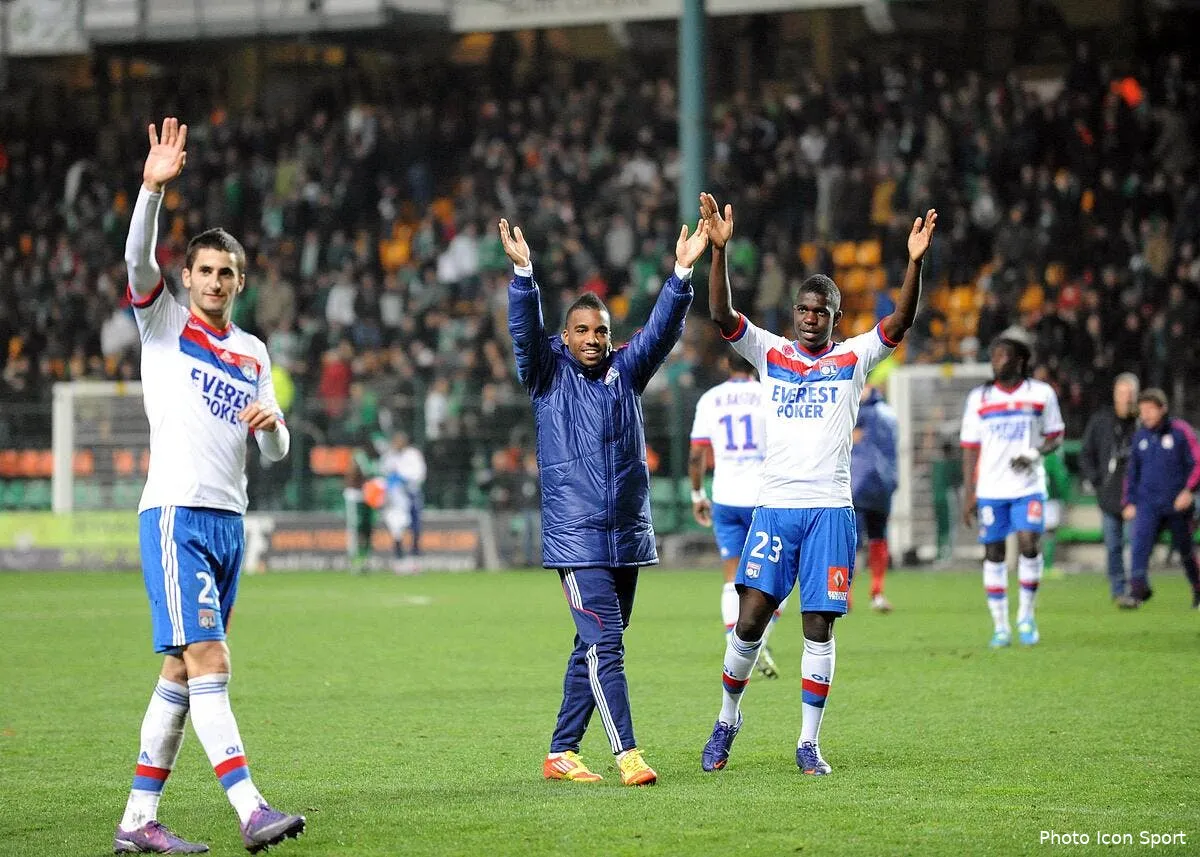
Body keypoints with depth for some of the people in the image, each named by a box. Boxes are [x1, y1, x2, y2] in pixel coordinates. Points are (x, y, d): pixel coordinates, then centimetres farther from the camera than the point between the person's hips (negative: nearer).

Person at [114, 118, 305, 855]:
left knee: (182, 674, 6)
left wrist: (273, 424, -5)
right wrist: (153, 189, -30)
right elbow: (139, 261, -15)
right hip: (176, 512, -6)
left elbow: (276, 451, 19)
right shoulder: (164, 324, 4)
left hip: (229, 519, 6)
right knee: (208, 663, -15)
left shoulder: (254, 353, 18)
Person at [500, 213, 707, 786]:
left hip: (628, 536, 5)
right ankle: (627, 754, -14)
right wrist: (523, 272, -28)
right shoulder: (549, 374, 2)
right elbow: (525, 331, -14)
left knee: (595, 649, 9)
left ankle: (561, 753, 17)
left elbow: (662, 330, 1)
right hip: (575, 539, -5)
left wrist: (682, 273, -12)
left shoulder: (625, 371, 11)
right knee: (604, 645, -13)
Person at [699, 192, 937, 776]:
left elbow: (900, 322, -6)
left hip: (830, 509, 0)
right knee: (750, 621, -5)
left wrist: (915, 262, -21)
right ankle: (727, 720, 15)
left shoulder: (852, 359, 8)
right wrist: (719, 250, -18)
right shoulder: (770, 353, 9)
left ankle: (809, 743, 5)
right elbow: (722, 315, -5)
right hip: (774, 508, 0)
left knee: (819, 628, -2)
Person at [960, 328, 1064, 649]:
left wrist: (1035, 453, -13)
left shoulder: (1041, 393, 2)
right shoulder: (979, 397, 5)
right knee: (993, 553, 1)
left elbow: (1055, 436, 9)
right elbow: (970, 448, 7)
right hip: (990, 489, 2)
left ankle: (1026, 615, 3)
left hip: (1028, 487, -2)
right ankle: (1000, 626, 9)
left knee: (1029, 543, -16)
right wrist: (968, 494, 3)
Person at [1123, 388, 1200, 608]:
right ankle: (1138, 586, -24)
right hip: (1148, 503, 3)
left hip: (1177, 504, -3)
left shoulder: (1181, 431, -6)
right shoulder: (1140, 437, 8)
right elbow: (1133, 471, 18)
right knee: (1141, 541, -19)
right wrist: (1130, 501, 14)